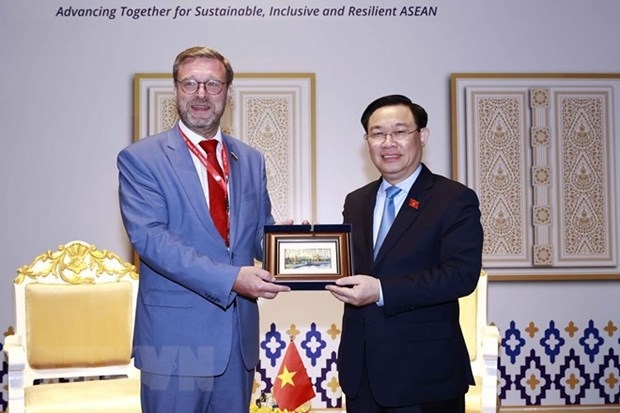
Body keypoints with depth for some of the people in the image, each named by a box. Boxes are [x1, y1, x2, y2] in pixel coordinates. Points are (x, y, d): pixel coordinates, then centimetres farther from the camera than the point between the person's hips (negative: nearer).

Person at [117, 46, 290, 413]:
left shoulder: (251, 160, 12)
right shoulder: (141, 158, -5)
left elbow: (261, 231, 15)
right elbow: (149, 236, -16)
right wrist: (229, 278, -26)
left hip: (240, 335, 5)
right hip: (177, 335, -5)